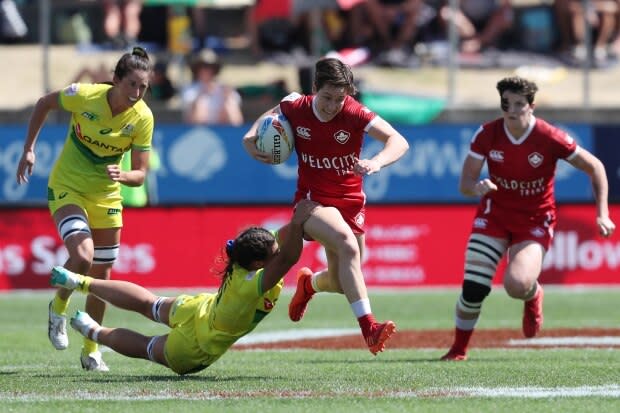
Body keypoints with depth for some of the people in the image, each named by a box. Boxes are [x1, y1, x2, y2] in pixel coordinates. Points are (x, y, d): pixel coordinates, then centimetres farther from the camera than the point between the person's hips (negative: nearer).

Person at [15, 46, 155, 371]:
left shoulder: (142, 118, -17)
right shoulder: (84, 96, -23)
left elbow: (140, 174, -12)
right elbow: (44, 104, -3)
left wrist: (122, 176, -34)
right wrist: (29, 149, -5)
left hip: (106, 195, 3)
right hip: (67, 188, -3)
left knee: (101, 274, 9)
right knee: (83, 256, -26)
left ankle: (91, 350, 26)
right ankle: (58, 308, 4)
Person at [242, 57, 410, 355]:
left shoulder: (354, 113, -16)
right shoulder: (295, 109, -10)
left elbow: (398, 142, -25)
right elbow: (270, 116, 15)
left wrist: (377, 162, -44)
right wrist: (251, 138, -4)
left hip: (350, 202, 2)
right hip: (313, 201, -2)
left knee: (341, 283, 8)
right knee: (347, 243, -33)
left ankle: (308, 284, 47)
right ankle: (368, 328, -39)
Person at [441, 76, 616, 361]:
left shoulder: (551, 139, -19)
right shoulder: (487, 134, -12)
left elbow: (595, 167, -8)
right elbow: (465, 184, -8)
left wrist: (602, 215, -16)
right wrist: (477, 187, -34)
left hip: (535, 221, -2)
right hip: (494, 216, 2)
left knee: (517, 285, -25)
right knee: (473, 289, -10)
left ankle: (533, 295, 14)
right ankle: (458, 350, 12)